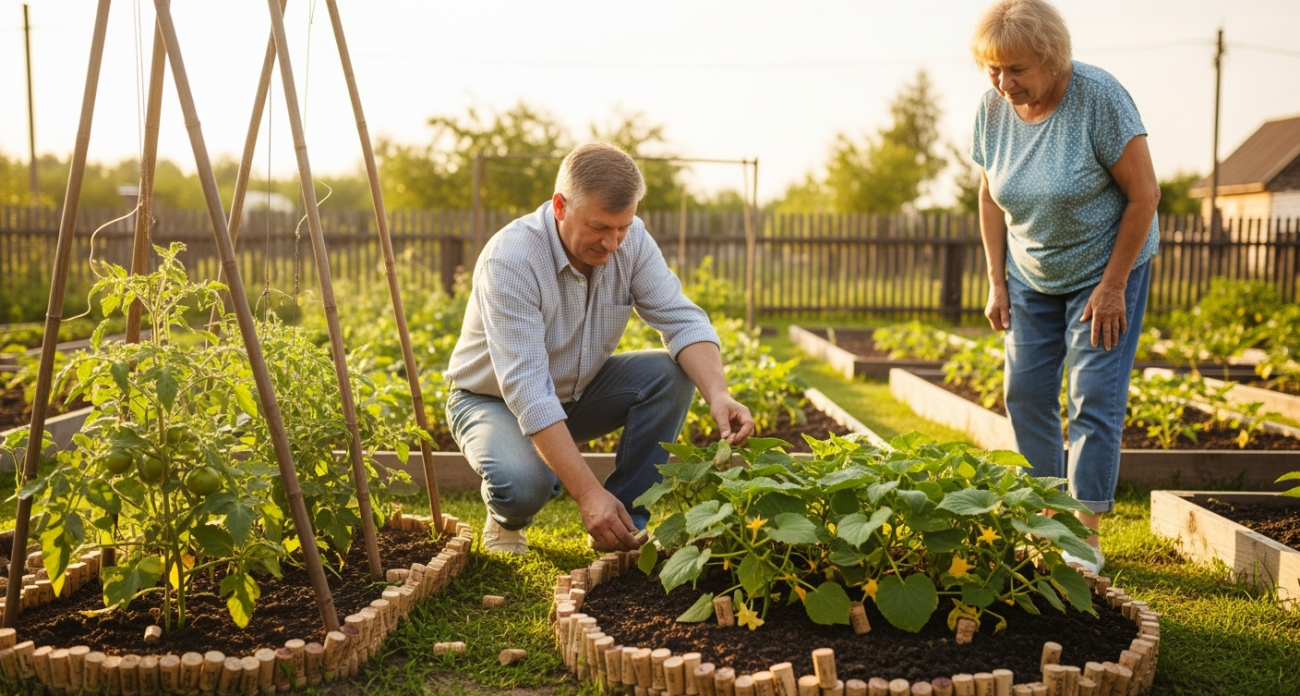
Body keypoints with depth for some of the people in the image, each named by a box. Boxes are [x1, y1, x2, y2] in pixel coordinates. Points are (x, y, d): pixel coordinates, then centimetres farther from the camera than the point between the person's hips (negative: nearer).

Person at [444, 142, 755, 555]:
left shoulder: (630, 239, -15)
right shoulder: (510, 261, -32)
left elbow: (682, 319, -18)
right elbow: (526, 389, -37)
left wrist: (717, 395, -39)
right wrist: (587, 493, -43)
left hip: (578, 391, 5)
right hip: (494, 399, -5)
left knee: (671, 373, -20)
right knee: (525, 482, -36)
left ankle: (626, 524, -9)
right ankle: (505, 519, 3)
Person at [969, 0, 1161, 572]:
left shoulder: (1098, 96, -22)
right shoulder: (993, 106, -8)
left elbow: (1144, 193, -17)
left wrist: (1112, 286, -16)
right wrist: (996, 282, 2)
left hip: (1105, 267, -5)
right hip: (1031, 276, 5)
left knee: (1094, 396, -8)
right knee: (1024, 392, 2)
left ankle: (1086, 536, -1)